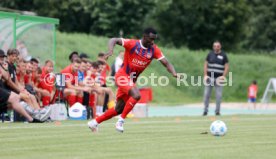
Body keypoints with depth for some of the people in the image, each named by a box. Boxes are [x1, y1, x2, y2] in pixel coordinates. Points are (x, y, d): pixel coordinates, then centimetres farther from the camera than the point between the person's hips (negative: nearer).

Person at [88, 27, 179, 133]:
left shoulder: (154, 50, -4)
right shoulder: (132, 44, -15)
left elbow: (166, 63, -8)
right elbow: (114, 40, -17)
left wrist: (174, 73, -28)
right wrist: (110, 51, -37)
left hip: (131, 80, 6)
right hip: (123, 76, -6)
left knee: (119, 109, 12)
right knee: (136, 95, -30)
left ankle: (94, 122, 28)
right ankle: (121, 121, -19)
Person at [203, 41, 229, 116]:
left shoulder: (223, 55, 2)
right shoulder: (210, 54, 6)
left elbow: (226, 67, 2)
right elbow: (206, 65, 8)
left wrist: (223, 76, -9)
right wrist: (205, 75, -2)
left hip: (219, 78, -1)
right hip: (209, 77, 1)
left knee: (218, 95, -2)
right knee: (206, 94, 1)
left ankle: (217, 111, 6)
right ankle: (205, 110, 8)